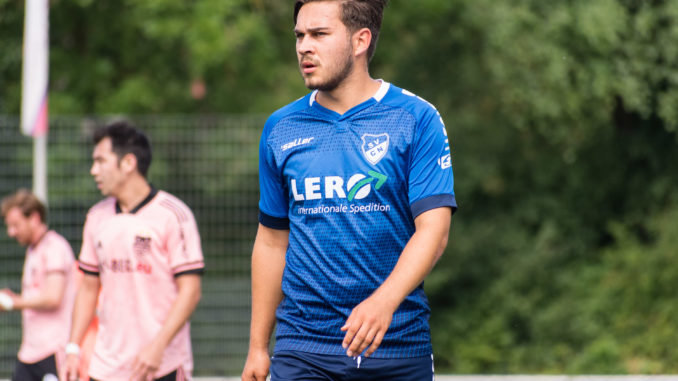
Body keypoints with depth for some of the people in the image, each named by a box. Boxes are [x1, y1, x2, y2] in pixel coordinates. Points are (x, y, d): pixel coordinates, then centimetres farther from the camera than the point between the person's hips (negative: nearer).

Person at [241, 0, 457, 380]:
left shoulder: (417, 119, -2)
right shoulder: (280, 128, 8)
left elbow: (433, 229, -11)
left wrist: (384, 301, -27)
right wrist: (258, 347, 13)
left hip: (398, 345, -1)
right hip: (301, 345, 1)